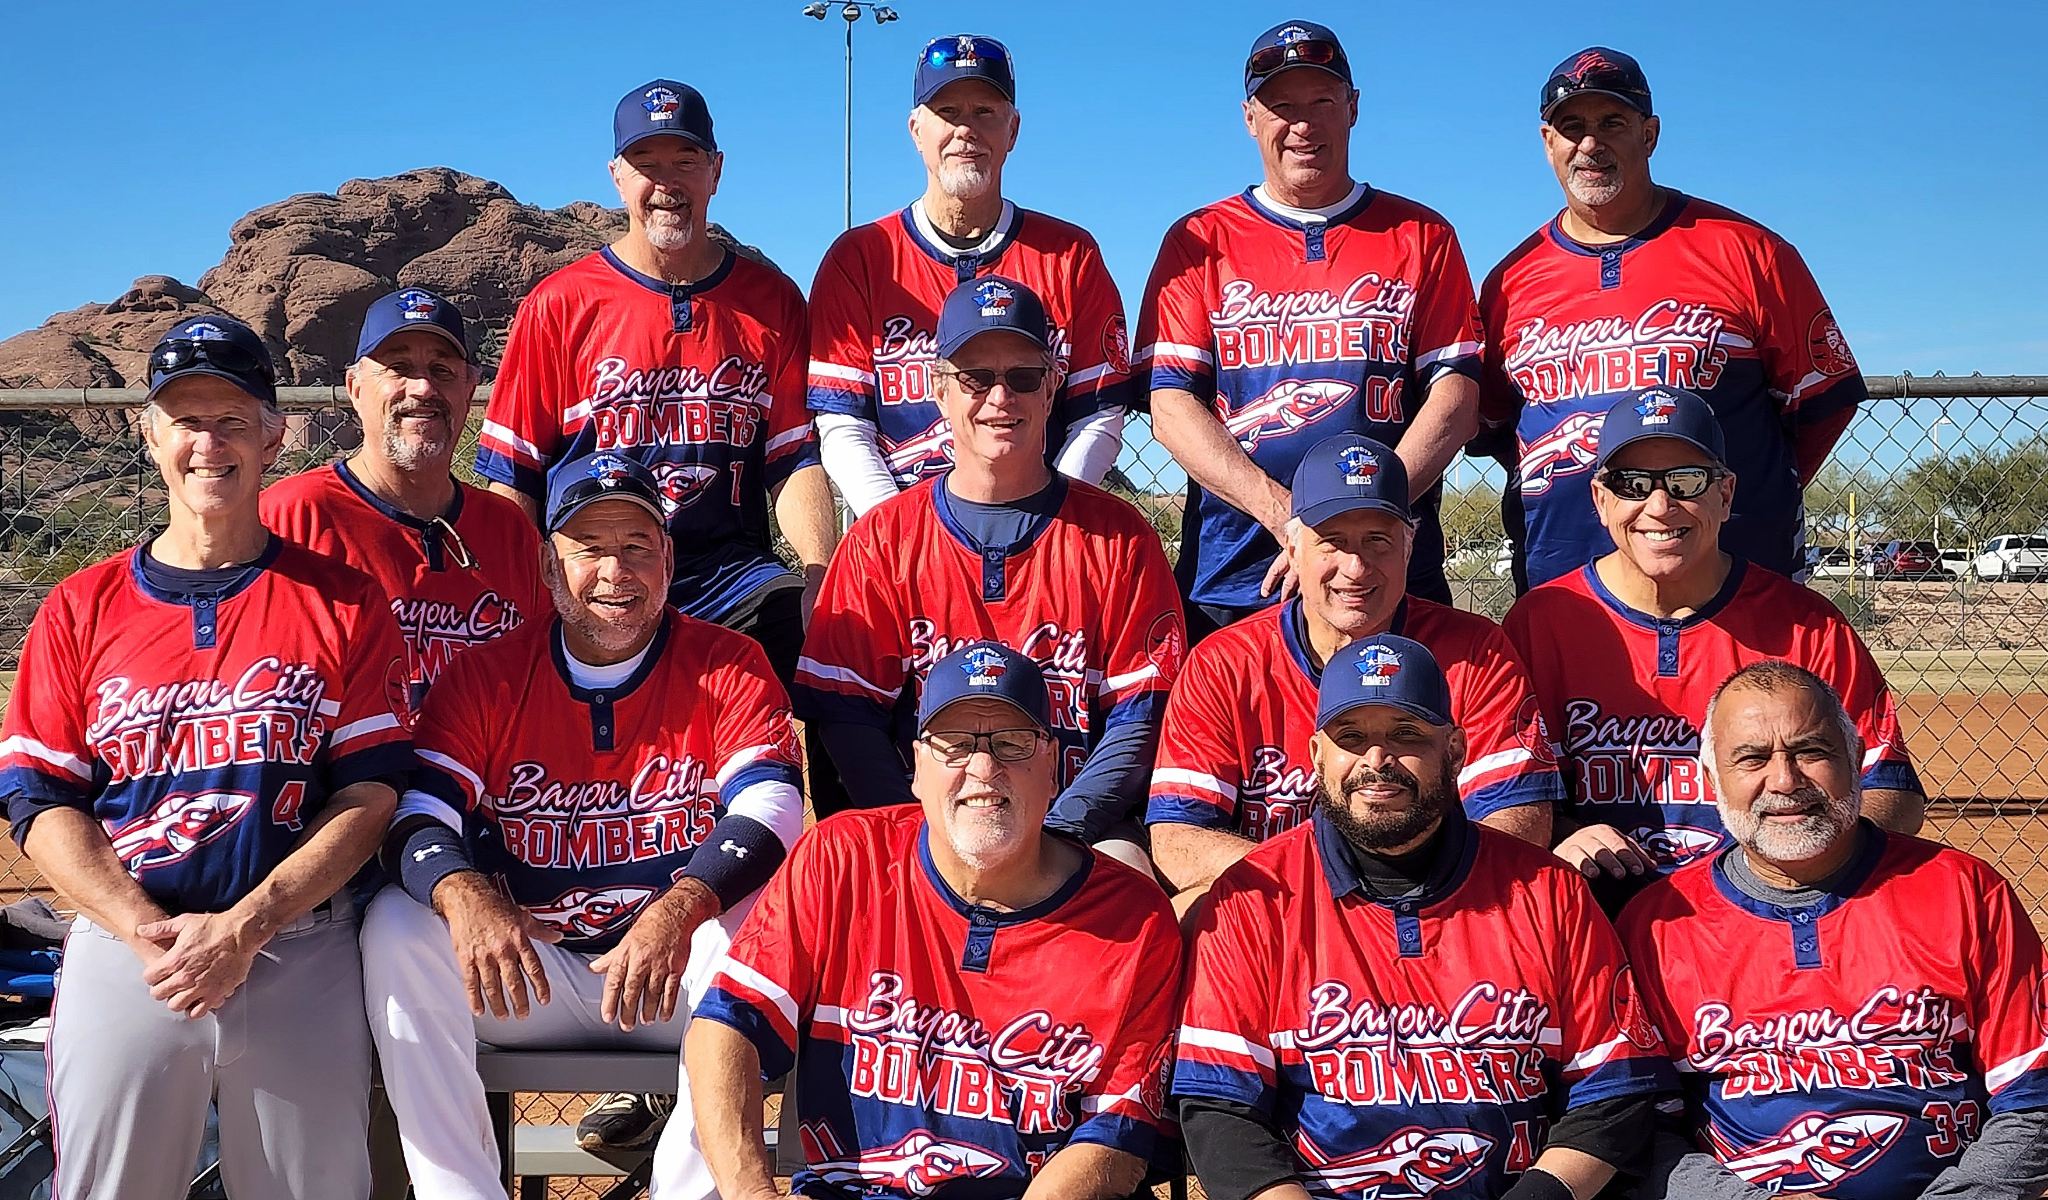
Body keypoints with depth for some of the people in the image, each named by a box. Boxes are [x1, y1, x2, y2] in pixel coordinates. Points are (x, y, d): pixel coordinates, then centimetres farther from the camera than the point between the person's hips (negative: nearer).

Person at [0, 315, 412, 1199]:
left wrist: (248, 925, -13)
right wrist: (151, 930, -11)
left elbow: (370, 791, -1)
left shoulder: (344, 601, 5)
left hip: (302, 955, -1)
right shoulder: (79, 610, 9)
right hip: (121, 951, 1)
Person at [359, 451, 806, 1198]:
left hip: (680, 977, -1)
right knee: (395, 927, -21)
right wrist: (465, 897, -32)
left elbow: (769, 810, -16)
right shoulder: (487, 675, 3)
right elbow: (419, 817, -8)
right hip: (528, 982, 2)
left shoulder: (729, 667, -2)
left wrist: (677, 911, -35)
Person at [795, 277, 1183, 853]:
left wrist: (1051, 834, -15)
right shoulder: (881, 540, 6)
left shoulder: (1119, 537, 5)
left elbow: (1140, 720, 0)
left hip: (1080, 824, 0)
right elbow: (847, 719, 0)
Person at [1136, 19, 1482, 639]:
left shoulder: (1421, 236, 11)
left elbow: (1456, 399, 2)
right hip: (1230, 582, 0)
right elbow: (1172, 407, 0)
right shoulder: (1200, 241, 10)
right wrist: (1289, 516, -15)